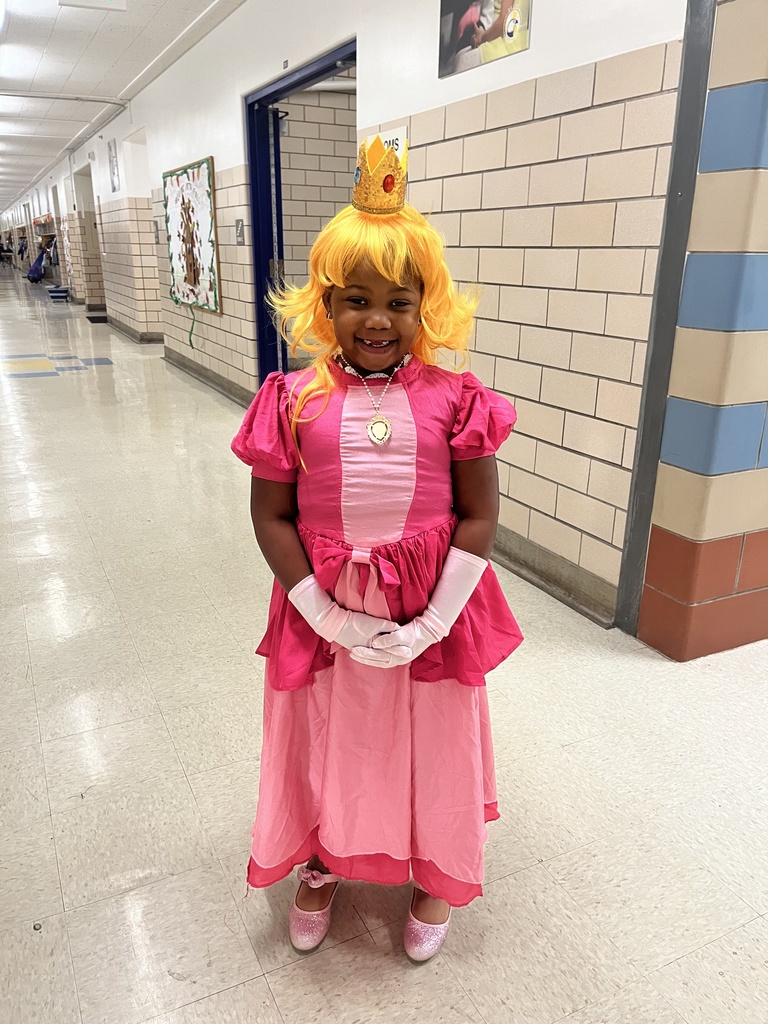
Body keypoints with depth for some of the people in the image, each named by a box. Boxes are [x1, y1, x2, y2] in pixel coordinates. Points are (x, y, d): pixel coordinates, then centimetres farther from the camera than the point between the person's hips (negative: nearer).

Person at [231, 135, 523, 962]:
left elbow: (479, 517, -7)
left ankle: (433, 878, 49)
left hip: (432, 615, 0)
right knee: (327, 741, 20)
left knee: (430, 743, 19)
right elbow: (271, 518, -7)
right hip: (324, 613, 1)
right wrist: (329, 618, -13)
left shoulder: (454, 399, -10)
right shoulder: (293, 402, -9)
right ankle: (322, 867, 51)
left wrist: (432, 623, -13)